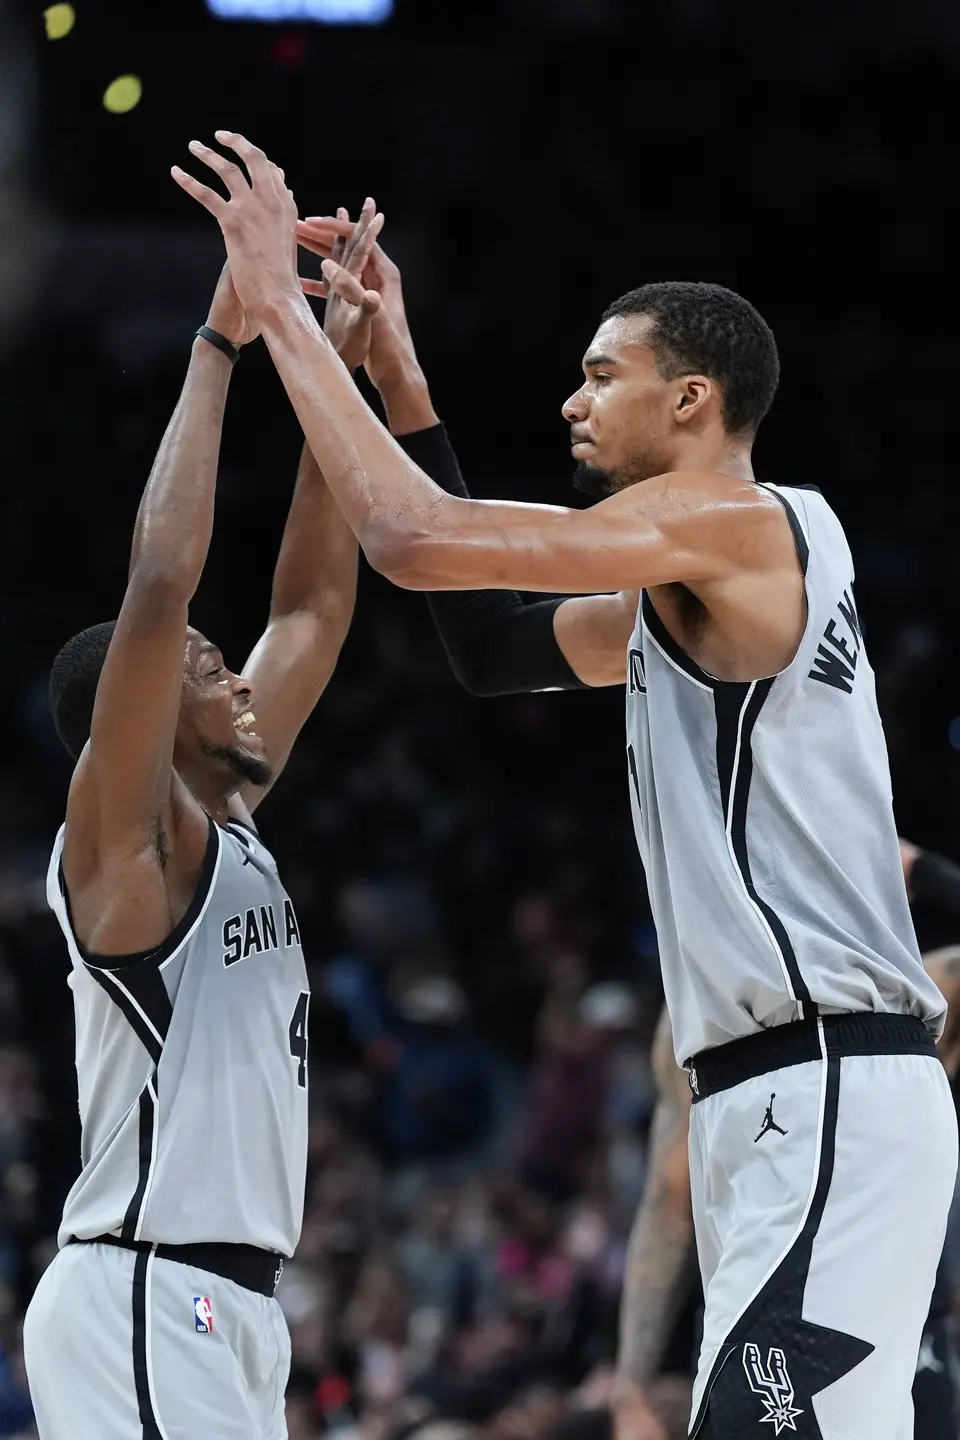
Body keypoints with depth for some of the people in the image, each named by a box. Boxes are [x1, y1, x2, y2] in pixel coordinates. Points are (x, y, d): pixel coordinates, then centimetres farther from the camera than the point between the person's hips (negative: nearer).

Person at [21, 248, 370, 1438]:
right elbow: (160, 579, -20)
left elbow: (313, 602, 20)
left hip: (225, 1302, 9)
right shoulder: (123, 836, -8)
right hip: (146, 1298, -9)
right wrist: (221, 345, -16)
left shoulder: (226, 823, 15)